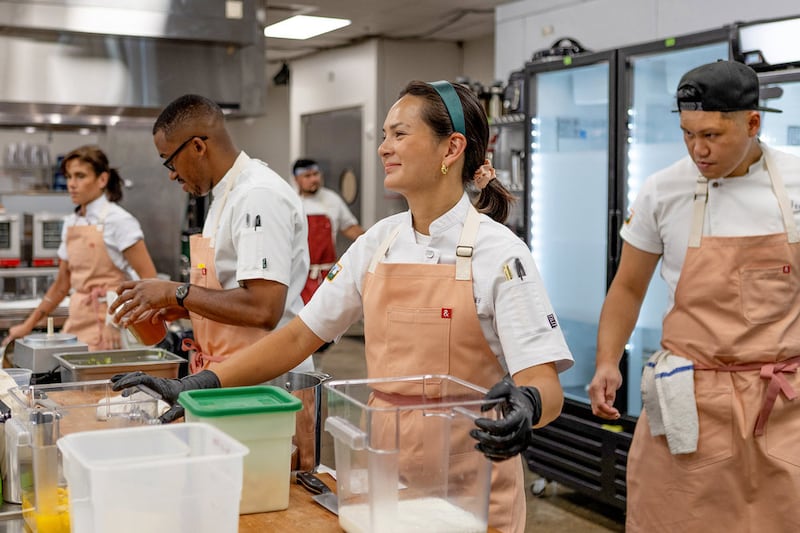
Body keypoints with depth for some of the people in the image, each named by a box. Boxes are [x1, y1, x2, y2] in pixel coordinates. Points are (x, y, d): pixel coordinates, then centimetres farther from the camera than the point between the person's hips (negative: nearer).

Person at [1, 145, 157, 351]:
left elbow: (149, 278, -13)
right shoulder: (71, 223, 11)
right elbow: (62, 283, 18)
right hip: (77, 322, 6)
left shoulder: (118, 221, -9)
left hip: (109, 325, -6)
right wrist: (28, 325, 17)